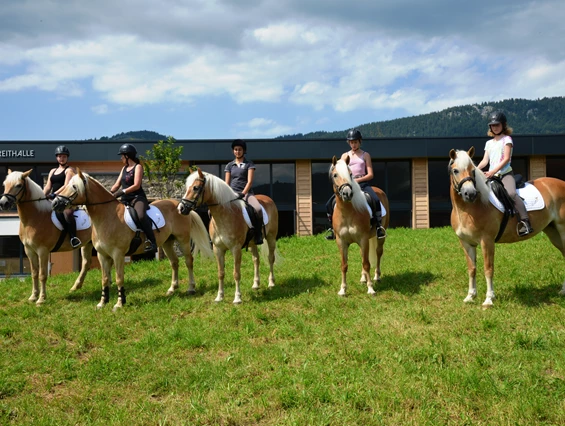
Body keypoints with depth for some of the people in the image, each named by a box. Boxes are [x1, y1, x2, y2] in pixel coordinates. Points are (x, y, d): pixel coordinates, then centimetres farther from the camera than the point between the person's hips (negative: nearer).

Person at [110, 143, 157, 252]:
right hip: (125, 200, 9)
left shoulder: (138, 167, -2)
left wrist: (122, 192, -21)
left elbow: (136, 185, -14)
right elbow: (117, 184, 16)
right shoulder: (124, 168, 20)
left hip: (137, 198, -9)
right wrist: (110, 193, -2)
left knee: (141, 215, -36)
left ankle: (151, 241, -33)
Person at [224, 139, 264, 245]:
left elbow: (250, 181, -3)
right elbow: (226, 183, 12)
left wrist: (242, 193, -17)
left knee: (258, 209, -33)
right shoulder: (229, 166, 15)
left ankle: (258, 236, -20)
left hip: (246, 192, -3)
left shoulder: (249, 164, 7)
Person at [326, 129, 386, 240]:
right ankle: (333, 229, 3)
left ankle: (379, 227, -20)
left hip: (362, 183, -2)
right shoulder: (345, 156, 14)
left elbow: (370, 175, 1)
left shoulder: (365, 155, 8)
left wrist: (357, 180, -15)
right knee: (330, 203, -12)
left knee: (376, 200, -30)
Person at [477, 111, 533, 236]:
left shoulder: (507, 139, 1)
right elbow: (485, 160, 10)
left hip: (505, 174, -7)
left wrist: (493, 171, -22)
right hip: (492, 176, 7)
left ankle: (525, 222, -34)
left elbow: (506, 159, -10)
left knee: (511, 193, -33)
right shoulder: (489, 143, 19)